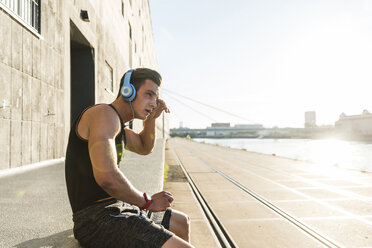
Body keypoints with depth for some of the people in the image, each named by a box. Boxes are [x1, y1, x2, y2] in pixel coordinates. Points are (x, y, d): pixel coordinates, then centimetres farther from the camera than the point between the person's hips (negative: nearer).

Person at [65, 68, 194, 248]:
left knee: (182, 222, 25)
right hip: (97, 218, -10)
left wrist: (151, 118, 14)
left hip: (114, 210, 10)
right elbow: (106, 176, -29)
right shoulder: (105, 113, -15)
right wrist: (148, 202, -14)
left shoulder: (117, 125, 16)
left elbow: (144, 148, 33)